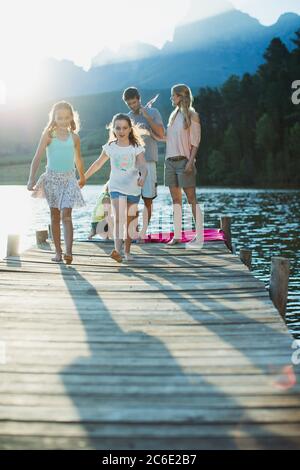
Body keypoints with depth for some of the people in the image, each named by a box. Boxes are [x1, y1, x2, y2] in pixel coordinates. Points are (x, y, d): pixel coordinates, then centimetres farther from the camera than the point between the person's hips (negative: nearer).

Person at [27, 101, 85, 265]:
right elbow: (37, 157, -8)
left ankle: (68, 252, -18)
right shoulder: (48, 135, -3)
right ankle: (58, 251, 15)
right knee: (55, 216, 7)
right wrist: (31, 179, -18)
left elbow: (78, 159, 19)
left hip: (69, 178, 0)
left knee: (66, 215, -12)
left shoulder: (74, 137, 4)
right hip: (52, 177, 0)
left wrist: (82, 177, 32)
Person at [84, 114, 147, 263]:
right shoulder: (110, 147, 1)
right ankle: (117, 250, -29)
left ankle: (127, 251, 22)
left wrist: (143, 176, -38)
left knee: (130, 221, 10)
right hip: (116, 188, 0)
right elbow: (98, 164, 12)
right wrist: (84, 178, 14)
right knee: (118, 218, -18)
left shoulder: (136, 147, -3)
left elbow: (143, 165, -16)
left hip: (133, 188, 1)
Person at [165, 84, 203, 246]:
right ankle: (177, 235, 10)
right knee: (175, 199, 6)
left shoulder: (192, 116, -3)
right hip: (170, 160, 7)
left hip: (184, 161, -7)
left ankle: (199, 236, -3)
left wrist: (190, 162, -16)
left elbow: (195, 142, -7)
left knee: (191, 198, -6)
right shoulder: (174, 115, 16)